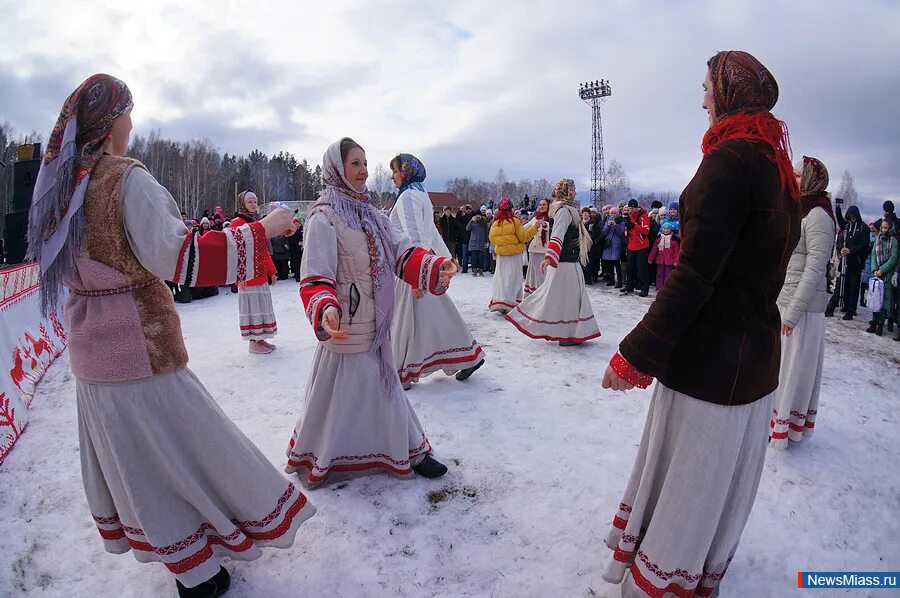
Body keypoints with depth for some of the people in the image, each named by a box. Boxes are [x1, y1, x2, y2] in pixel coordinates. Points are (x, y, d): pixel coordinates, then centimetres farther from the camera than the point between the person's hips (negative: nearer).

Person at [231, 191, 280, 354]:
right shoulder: (237, 222, -7)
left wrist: (271, 271, 17)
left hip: (261, 273, 8)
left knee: (261, 305, 11)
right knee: (252, 306, -2)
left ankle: (260, 339, 21)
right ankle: (253, 342, 7)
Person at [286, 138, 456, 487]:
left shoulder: (372, 215, 11)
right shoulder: (324, 218, -14)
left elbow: (403, 255, 5)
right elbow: (316, 277, -22)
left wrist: (436, 268, -13)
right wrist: (324, 309, -42)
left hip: (377, 327, 7)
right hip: (345, 327, -7)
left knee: (383, 387, 19)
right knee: (339, 395, 6)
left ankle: (407, 452, 35)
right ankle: (317, 461, 31)